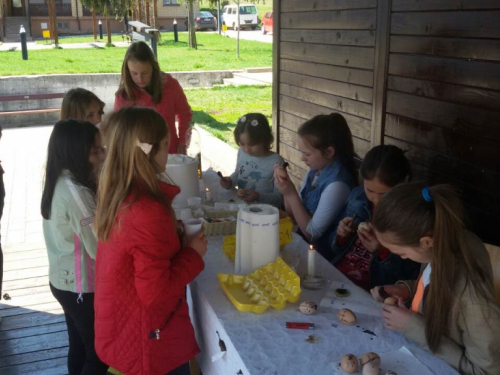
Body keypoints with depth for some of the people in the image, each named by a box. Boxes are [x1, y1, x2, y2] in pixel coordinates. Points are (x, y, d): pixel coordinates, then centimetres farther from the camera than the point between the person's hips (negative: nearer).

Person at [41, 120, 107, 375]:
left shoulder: (60, 183, 0)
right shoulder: (75, 192, -27)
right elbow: (100, 248, -25)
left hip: (63, 280, 8)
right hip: (81, 286, -8)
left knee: (79, 345, 23)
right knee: (99, 352, 8)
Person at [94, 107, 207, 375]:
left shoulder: (116, 196, -3)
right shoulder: (148, 213, -31)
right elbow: (156, 291, -27)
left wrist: (179, 242, 1)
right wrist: (193, 253, -16)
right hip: (151, 344, -8)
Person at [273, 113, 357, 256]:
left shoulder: (336, 184, -25)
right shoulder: (315, 171, -1)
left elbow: (311, 234, -18)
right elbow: (295, 216, 7)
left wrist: (291, 194, -23)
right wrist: (286, 185, -7)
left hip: (320, 252, -7)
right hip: (301, 241, 7)